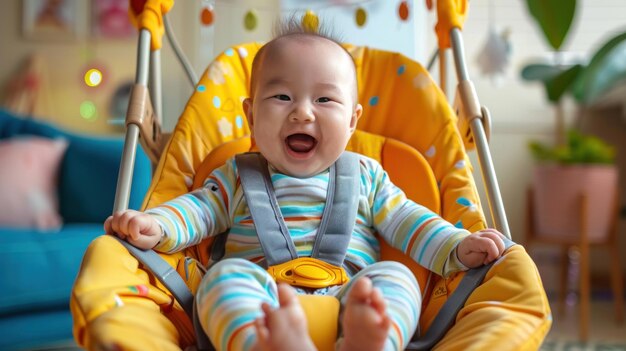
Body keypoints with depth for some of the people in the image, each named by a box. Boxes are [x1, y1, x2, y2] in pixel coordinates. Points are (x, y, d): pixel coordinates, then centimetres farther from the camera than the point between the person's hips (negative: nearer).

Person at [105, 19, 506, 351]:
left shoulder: (366, 176, 20)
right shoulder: (238, 176, 19)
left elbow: (405, 222, 16)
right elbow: (201, 208, 12)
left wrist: (458, 248, 1)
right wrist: (154, 226, -8)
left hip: (348, 300, 1)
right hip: (256, 307, 0)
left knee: (395, 275, -26)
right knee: (226, 274, -29)